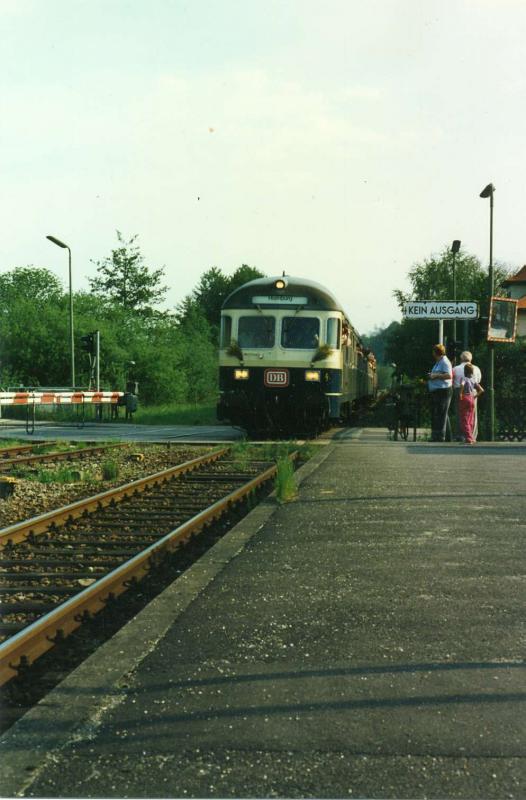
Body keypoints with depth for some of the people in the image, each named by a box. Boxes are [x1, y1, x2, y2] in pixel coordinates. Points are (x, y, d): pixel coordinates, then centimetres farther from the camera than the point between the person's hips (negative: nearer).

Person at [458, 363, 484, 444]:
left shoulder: (464, 378, -8)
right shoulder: (474, 380, 8)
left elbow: (462, 385, -31)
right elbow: (481, 390, 6)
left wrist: (460, 393, -20)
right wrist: (475, 396, 11)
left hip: (464, 399, -5)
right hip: (471, 399, 5)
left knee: (464, 420, -3)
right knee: (470, 421, 13)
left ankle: (468, 438, -11)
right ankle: (471, 438, 16)